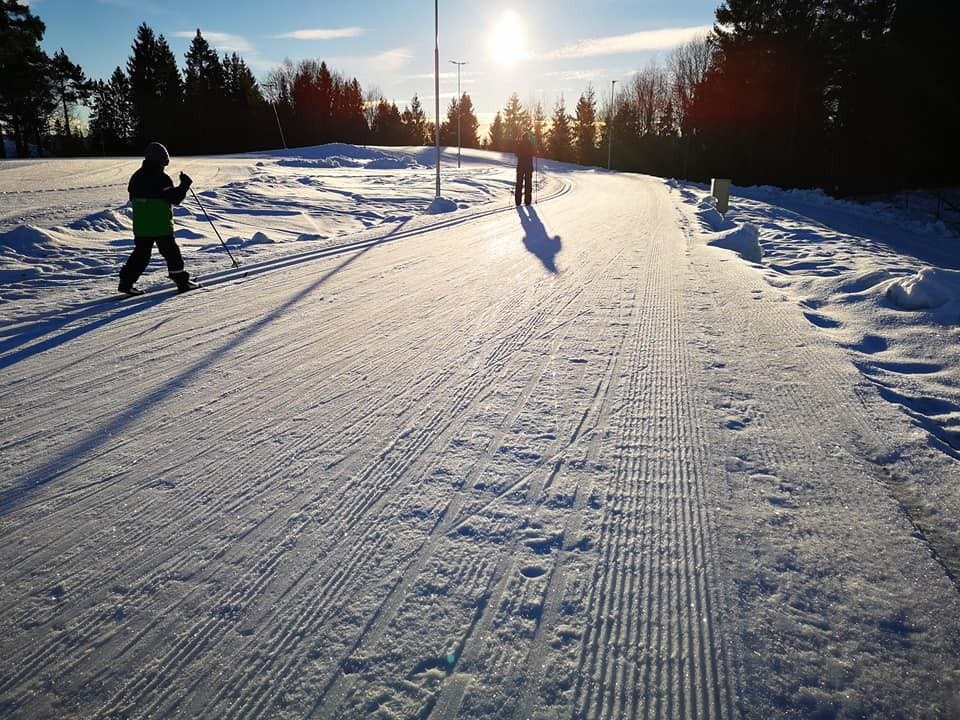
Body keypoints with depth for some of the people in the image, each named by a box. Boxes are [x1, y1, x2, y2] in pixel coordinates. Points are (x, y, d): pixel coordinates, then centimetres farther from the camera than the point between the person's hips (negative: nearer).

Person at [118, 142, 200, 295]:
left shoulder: (136, 177, 9)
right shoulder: (162, 178, -14)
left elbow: (133, 198, 16)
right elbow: (175, 198, -16)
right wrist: (184, 185, -5)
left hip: (140, 226, 6)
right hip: (161, 226, -6)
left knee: (140, 254, 11)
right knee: (171, 253, 5)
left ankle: (127, 281, 6)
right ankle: (182, 281, 11)